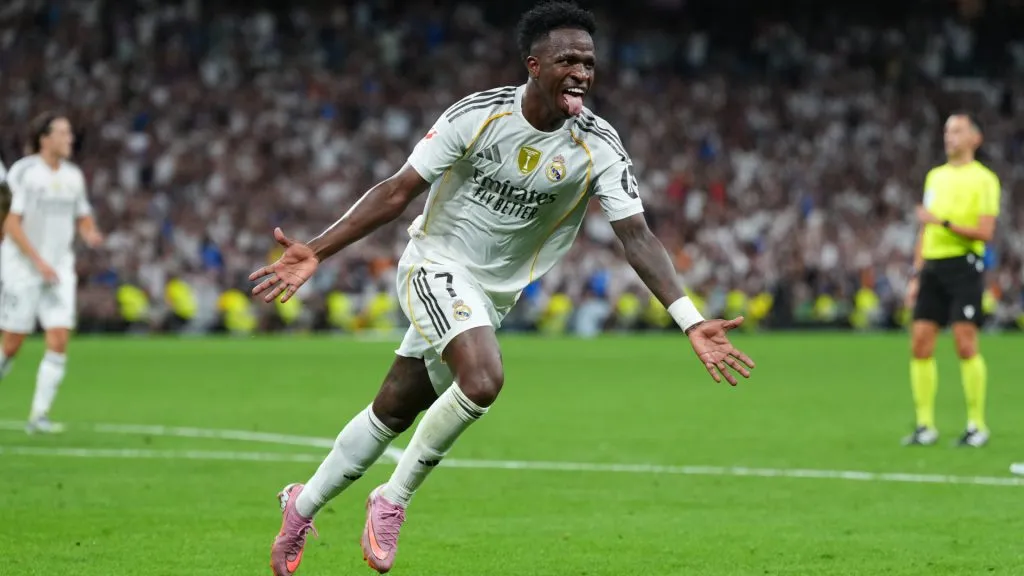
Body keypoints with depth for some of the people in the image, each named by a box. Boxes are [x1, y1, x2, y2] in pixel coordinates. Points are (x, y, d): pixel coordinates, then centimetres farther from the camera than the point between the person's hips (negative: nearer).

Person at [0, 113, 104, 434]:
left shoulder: (73, 176, 8)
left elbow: (83, 218, 19)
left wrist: (90, 234, -4)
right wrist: (38, 261, -19)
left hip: (59, 271, 5)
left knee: (59, 341, -9)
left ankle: (39, 415, -4)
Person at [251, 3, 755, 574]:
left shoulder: (600, 149, -14)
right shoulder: (478, 115, -19)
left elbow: (638, 235, -18)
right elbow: (398, 190, -14)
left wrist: (691, 321, -30)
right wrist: (317, 251, -21)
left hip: (493, 293, 4)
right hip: (436, 265, -4)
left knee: (393, 413, 11)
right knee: (483, 379, -29)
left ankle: (303, 505, 33)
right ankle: (393, 499, -9)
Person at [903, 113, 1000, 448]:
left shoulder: (984, 179, -2)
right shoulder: (935, 176, 18)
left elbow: (985, 232, -11)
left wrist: (944, 222, -20)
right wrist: (916, 275, 16)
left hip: (964, 264, -6)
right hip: (933, 266, 6)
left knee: (965, 344, -11)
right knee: (920, 342, -1)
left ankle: (977, 426, -4)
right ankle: (925, 426, 5)